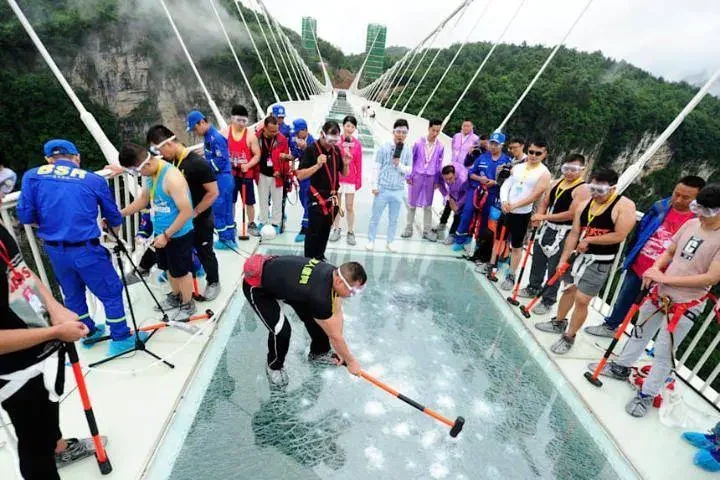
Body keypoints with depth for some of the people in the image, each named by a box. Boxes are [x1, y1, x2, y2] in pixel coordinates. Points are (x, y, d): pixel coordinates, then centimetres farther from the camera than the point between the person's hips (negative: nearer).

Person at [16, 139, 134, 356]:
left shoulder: (32, 176, 2)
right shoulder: (95, 180, -2)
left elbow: (25, 216, -2)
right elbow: (113, 217, 9)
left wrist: (48, 223, 20)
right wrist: (115, 227, 32)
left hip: (54, 251, 4)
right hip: (86, 249, -4)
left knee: (72, 294, 24)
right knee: (111, 292, 9)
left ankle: (89, 332, 41)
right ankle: (121, 339, 17)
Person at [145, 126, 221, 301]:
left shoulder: (198, 163, -24)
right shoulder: (169, 160, -3)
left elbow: (213, 193, -22)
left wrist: (194, 213, -17)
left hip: (199, 220, -6)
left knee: (204, 252, 10)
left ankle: (213, 282, 31)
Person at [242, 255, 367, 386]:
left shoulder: (335, 273, -15)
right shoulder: (319, 295, -38)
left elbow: (337, 314, -5)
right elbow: (334, 335, -25)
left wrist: (339, 350, -1)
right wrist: (351, 361, -10)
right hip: (256, 285, -8)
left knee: (318, 317, 5)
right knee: (281, 330, -19)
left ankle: (319, 352, 30)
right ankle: (274, 366, 12)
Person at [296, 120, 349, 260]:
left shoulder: (336, 150, 6)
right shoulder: (311, 150, -11)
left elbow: (344, 173, 14)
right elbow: (300, 175, -16)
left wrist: (346, 164, -7)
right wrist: (317, 165, -26)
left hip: (332, 198, 6)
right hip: (317, 198, -6)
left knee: (325, 231, 15)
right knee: (313, 231, 0)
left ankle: (319, 257, 30)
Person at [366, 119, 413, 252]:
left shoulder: (407, 152, 4)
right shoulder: (384, 148, -3)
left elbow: (409, 170, 4)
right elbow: (377, 168, -3)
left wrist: (399, 164, -14)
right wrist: (375, 185, -7)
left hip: (398, 190, 2)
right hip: (383, 188, -2)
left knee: (393, 219, 12)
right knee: (375, 217, 6)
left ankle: (390, 242, 26)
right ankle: (371, 240, 20)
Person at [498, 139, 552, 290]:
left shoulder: (544, 173, -9)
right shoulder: (517, 167, 5)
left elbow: (534, 196, -17)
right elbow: (505, 185, 2)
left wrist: (514, 205, -21)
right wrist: (504, 201, -16)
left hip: (522, 214, -4)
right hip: (506, 210, 5)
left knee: (516, 246, 5)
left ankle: (511, 276, 16)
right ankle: (492, 265, 29)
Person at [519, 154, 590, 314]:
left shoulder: (583, 189, -15)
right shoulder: (557, 183, 8)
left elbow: (572, 214, -22)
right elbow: (544, 203, 11)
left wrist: (544, 217, -20)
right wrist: (539, 216, -10)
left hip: (563, 233, -8)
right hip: (547, 228, 8)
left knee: (554, 268, 1)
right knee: (538, 260, 20)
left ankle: (548, 301, 14)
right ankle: (533, 288, 39)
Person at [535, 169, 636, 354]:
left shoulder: (625, 206, -13)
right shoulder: (585, 205, 3)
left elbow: (619, 236, -19)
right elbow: (574, 233, 2)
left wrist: (589, 240, -12)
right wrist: (563, 259, -1)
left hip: (600, 263, -6)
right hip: (580, 256, 6)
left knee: (581, 300, -4)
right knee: (569, 290, 19)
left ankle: (569, 338, 14)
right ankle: (558, 323, 40)